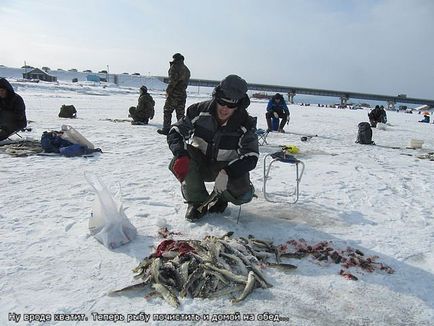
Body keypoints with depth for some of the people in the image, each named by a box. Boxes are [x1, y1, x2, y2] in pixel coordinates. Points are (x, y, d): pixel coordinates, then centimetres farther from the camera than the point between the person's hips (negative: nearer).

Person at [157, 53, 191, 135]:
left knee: (167, 111, 2)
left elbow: (173, 81, -16)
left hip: (174, 94, -7)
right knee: (180, 113, 9)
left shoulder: (175, 67, -9)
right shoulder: (186, 69, 17)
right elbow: (186, 82, 15)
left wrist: (168, 91, -11)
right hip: (183, 94, 7)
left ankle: (166, 128, 1)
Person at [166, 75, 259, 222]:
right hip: (199, 162, 1)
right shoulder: (200, 110, -18)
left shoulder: (246, 124, -19)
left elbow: (251, 157, -22)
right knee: (179, 162, -32)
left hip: (227, 167, 0)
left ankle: (221, 197, 13)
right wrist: (180, 155, -36)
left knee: (243, 194, -26)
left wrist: (227, 173, -39)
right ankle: (197, 202, -8)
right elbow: (175, 132, -15)